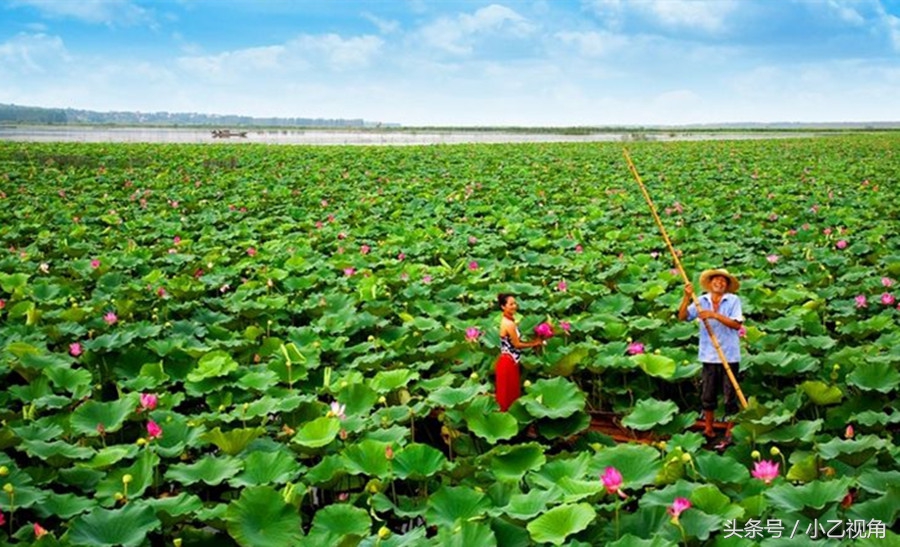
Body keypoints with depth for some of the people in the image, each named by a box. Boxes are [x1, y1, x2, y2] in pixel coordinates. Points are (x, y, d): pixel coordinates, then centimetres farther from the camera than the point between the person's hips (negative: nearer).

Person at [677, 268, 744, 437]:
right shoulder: (702, 301, 3)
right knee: (708, 395, 11)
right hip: (709, 356, 3)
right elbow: (683, 316, -4)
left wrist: (715, 315, -22)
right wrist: (687, 297, -17)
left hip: (729, 356, -3)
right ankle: (708, 428, 24)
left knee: (730, 395, 4)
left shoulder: (733, 300, -5)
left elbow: (737, 324, -15)